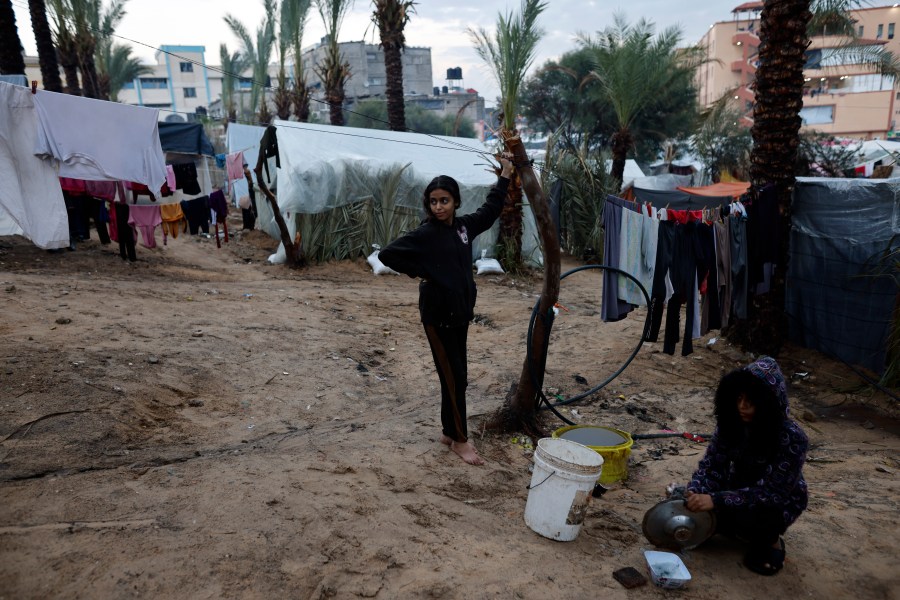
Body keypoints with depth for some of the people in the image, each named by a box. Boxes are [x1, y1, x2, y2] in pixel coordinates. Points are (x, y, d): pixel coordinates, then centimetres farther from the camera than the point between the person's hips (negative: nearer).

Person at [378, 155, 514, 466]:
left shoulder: (463, 225, 5)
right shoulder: (425, 234, -13)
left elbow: (490, 210, 22)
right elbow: (387, 254, -15)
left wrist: (504, 176, 23)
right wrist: (421, 272, -10)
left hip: (460, 312, 7)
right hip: (438, 315, -6)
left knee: (456, 374, 13)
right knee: (453, 377, 0)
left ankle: (449, 432, 28)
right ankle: (460, 439, 13)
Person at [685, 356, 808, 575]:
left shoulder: (792, 438, -29)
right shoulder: (732, 422, -15)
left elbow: (769, 491, -32)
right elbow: (711, 465, -12)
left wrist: (716, 500, -41)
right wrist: (693, 493, -31)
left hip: (779, 502, -5)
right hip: (739, 492, 5)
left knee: (745, 516, -34)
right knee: (698, 510, -18)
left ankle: (770, 541, 0)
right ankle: (743, 531, 11)